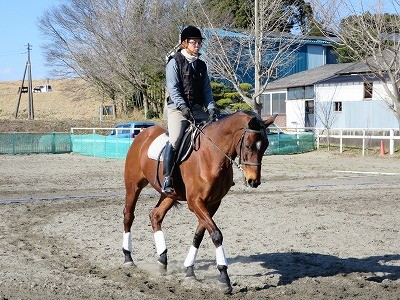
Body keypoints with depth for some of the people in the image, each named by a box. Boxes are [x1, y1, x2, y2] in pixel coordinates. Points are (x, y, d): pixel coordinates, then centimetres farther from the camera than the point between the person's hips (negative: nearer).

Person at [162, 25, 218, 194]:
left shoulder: (201, 65, 18)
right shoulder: (175, 62, 0)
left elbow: (207, 90, 14)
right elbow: (172, 88, -9)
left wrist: (211, 108, -3)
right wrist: (183, 107, -22)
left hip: (198, 109, 6)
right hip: (178, 108, -6)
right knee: (175, 140, -25)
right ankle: (167, 178, -21)